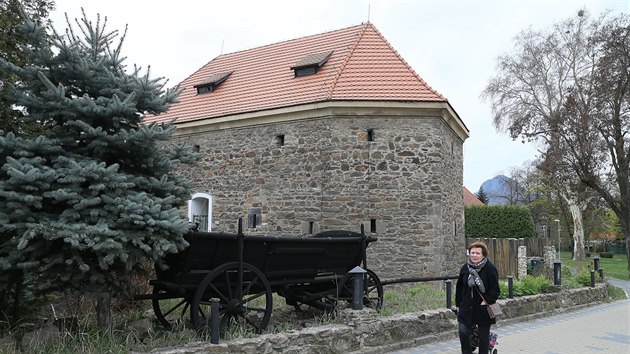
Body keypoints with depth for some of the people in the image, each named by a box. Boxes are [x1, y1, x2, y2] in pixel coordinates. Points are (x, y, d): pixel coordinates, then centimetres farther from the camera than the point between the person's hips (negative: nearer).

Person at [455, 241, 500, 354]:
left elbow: (495, 290, -8)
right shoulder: (465, 268, 3)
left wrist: (487, 301, -16)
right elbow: (459, 288, 9)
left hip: (483, 309, -3)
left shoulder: (490, 269, -10)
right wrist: (458, 304, 6)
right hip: (467, 308, 3)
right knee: (463, 332, -6)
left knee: (484, 336, 9)